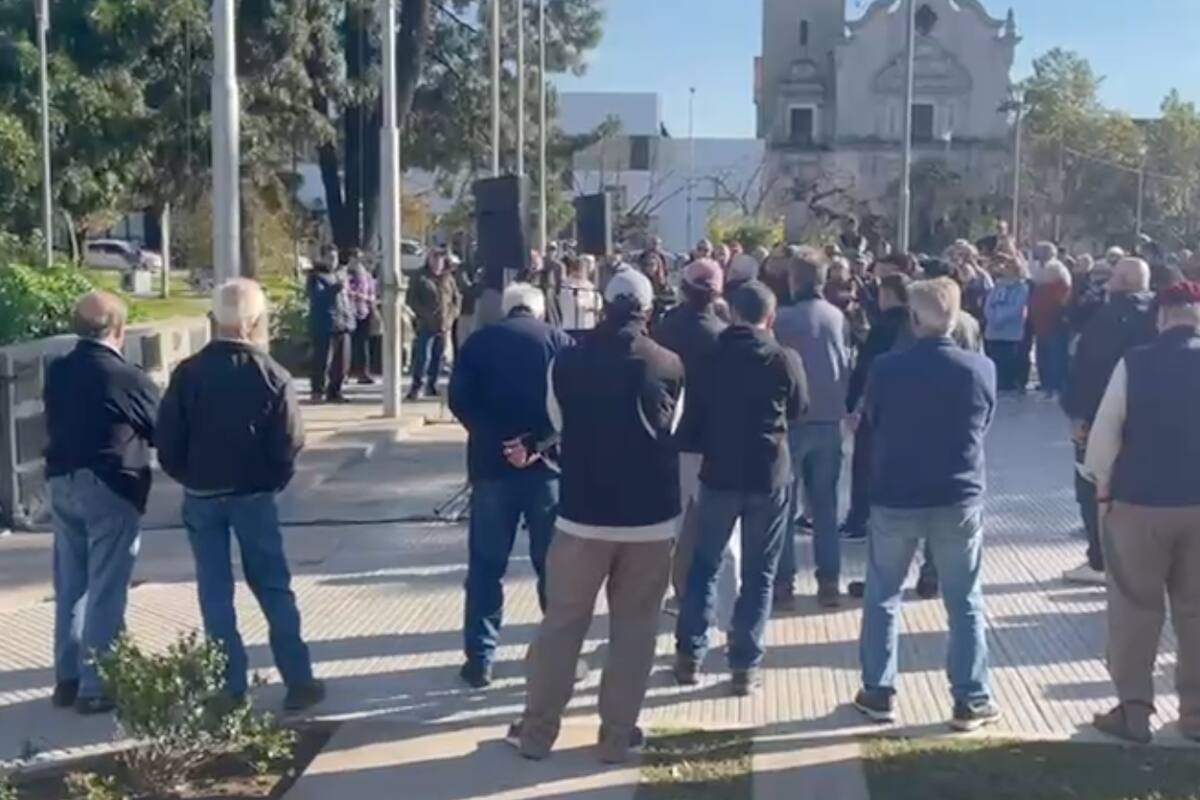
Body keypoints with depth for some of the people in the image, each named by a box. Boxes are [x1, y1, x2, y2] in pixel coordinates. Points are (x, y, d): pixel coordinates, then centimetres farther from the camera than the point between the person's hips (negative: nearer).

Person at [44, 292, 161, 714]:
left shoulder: (56, 373, 4)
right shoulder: (128, 378, -14)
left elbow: (56, 425, 13)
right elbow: (164, 431, -4)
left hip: (62, 484, 6)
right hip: (111, 489, -6)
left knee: (70, 587, 15)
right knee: (105, 591, 1)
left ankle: (68, 678, 24)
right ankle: (96, 686, 6)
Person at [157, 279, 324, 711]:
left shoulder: (188, 372, -6)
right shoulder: (271, 375, -10)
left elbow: (167, 440, -5)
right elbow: (290, 442, -11)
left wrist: (189, 477, 11)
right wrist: (275, 480, 7)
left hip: (200, 495, 1)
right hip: (253, 494, -1)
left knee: (215, 593, 9)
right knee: (273, 588, 9)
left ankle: (230, 687, 12)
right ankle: (298, 680, 11)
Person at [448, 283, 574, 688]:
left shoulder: (478, 341, 8)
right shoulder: (558, 340, 6)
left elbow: (460, 400, -6)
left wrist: (498, 439, -9)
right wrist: (536, 444, -14)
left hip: (492, 463, 0)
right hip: (546, 463, 0)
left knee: (486, 565, 8)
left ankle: (479, 658, 8)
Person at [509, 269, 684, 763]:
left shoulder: (568, 362, -5)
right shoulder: (669, 365, -6)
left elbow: (559, 425, 8)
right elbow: (669, 430, 6)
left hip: (583, 512, 0)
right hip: (650, 516, 0)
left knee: (562, 623, 12)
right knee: (634, 627, 12)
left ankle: (536, 731, 19)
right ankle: (617, 735, 18)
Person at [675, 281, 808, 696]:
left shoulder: (710, 353, -2)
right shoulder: (784, 358, -7)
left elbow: (693, 409, 7)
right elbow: (798, 409, 8)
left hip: (719, 471, 2)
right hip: (769, 474, -2)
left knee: (704, 563, 15)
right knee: (758, 572, 7)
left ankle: (689, 654, 16)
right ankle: (745, 664, 8)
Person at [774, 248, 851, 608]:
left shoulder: (783, 318, -12)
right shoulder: (838, 317, 0)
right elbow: (848, 367, 6)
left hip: (791, 419, -3)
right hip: (829, 420, 3)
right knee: (825, 504, 12)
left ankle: (783, 582, 6)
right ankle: (829, 582, 13)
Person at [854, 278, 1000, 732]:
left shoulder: (886, 369, -11)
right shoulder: (981, 369, -8)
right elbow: (983, 426, 8)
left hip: (895, 496, 0)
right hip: (959, 498, 1)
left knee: (882, 597, 15)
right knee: (965, 603, 11)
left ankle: (878, 693, 20)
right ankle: (971, 700, 16)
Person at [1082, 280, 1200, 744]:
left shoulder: (1134, 363, -10)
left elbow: (1104, 435, -11)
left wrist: (1103, 488, 3)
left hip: (1139, 502, -2)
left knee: (1135, 609, 9)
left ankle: (1133, 712, 12)